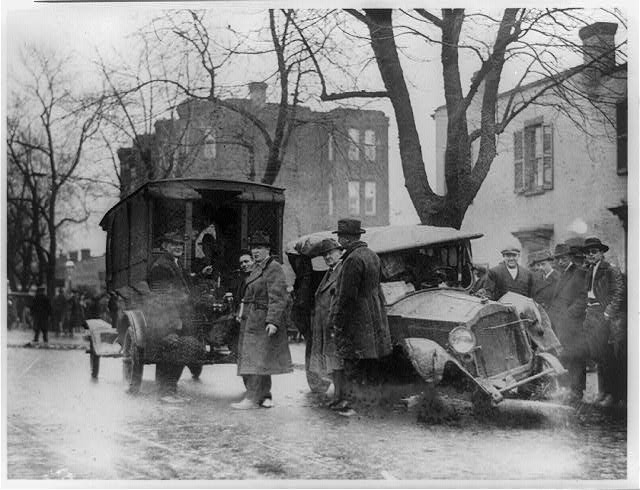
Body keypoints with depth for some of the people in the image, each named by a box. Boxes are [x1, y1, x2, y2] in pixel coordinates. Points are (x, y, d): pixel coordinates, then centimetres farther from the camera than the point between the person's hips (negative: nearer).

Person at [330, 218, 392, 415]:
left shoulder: (353, 260, -18)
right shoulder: (372, 255, 12)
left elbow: (347, 296, -20)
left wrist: (337, 322, -14)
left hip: (356, 318, -9)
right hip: (375, 316, 9)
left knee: (353, 363, -4)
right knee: (370, 363, 14)